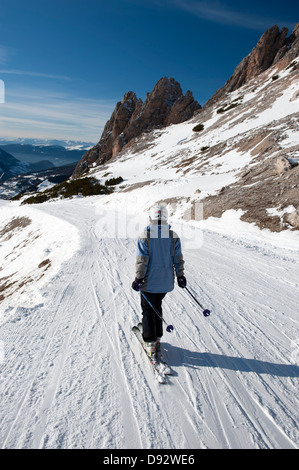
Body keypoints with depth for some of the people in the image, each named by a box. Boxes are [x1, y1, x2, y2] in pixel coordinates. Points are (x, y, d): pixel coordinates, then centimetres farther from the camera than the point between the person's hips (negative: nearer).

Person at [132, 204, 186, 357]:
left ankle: (150, 342, 14)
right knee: (157, 307, 22)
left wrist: (138, 279, -5)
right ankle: (157, 336, 32)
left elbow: (141, 261, -14)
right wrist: (180, 276, 11)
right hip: (166, 282, 4)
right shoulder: (174, 236, -4)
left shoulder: (145, 236, -15)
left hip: (149, 282, -4)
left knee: (148, 310, 11)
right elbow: (178, 259, 0)